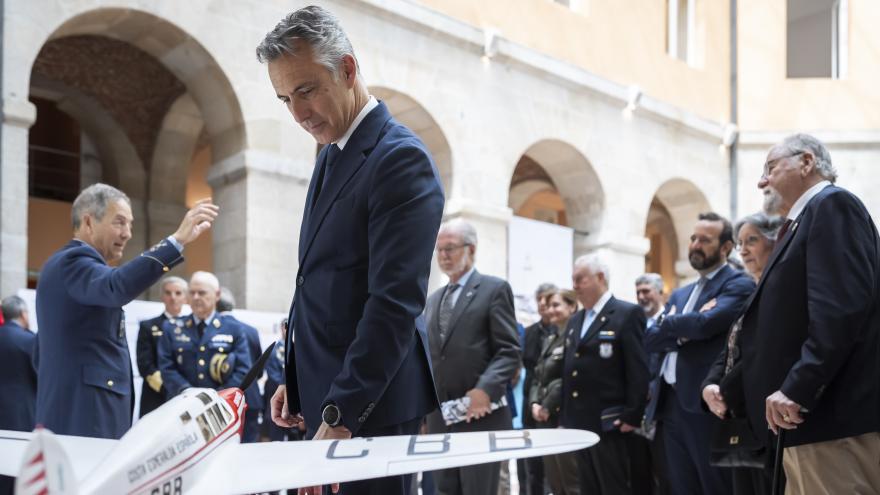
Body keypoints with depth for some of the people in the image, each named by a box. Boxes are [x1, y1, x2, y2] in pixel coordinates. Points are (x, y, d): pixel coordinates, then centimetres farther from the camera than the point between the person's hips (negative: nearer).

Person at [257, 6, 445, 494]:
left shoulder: (401, 159, -15)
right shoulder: (331, 155, 14)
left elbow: (396, 303, -21)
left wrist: (341, 415, -24)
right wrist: (297, 381, 15)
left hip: (371, 405, -8)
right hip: (326, 397, 8)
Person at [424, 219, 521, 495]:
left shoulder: (494, 289, 0)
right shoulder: (433, 299, 21)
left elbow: (509, 351, -9)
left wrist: (485, 390, -23)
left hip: (480, 415, -6)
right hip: (440, 416, 7)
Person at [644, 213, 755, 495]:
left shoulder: (738, 285, -4)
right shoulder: (679, 295, 20)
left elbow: (706, 323, -20)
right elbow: (651, 339, 9)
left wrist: (669, 323, -1)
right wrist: (685, 330, -10)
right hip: (671, 403, 8)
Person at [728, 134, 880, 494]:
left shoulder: (832, 206, -8)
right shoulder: (806, 220, 23)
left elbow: (841, 306, -21)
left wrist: (797, 387, -24)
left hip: (835, 411, -10)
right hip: (811, 412, 10)